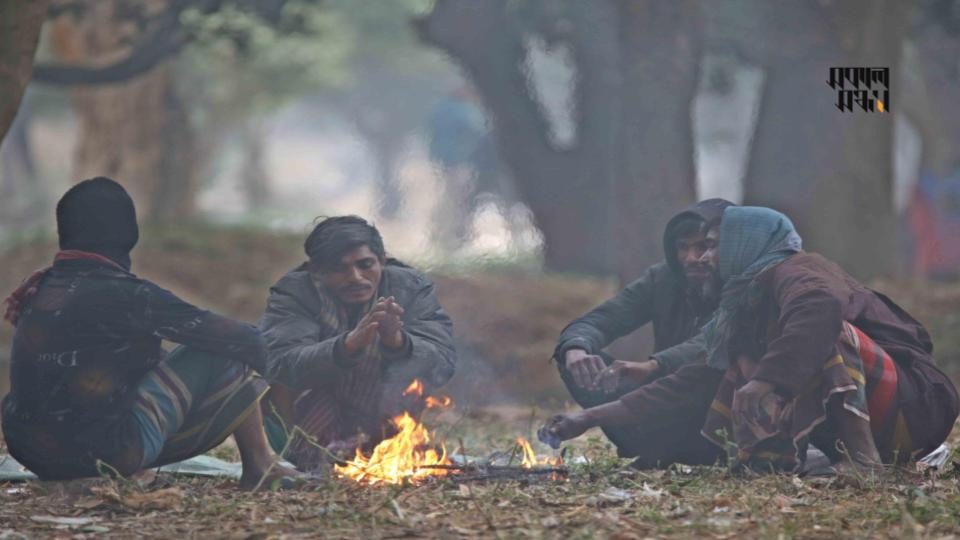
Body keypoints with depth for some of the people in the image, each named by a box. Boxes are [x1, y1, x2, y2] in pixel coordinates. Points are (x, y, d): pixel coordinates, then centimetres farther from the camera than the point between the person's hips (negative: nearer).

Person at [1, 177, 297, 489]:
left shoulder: (37, 291, 8)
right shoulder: (122, 295, -13)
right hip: (106, 455, -7)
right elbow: (237, 338, -9)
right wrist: (256, 347, 12)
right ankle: (259, 468, 14)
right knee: (223, 355, 4)